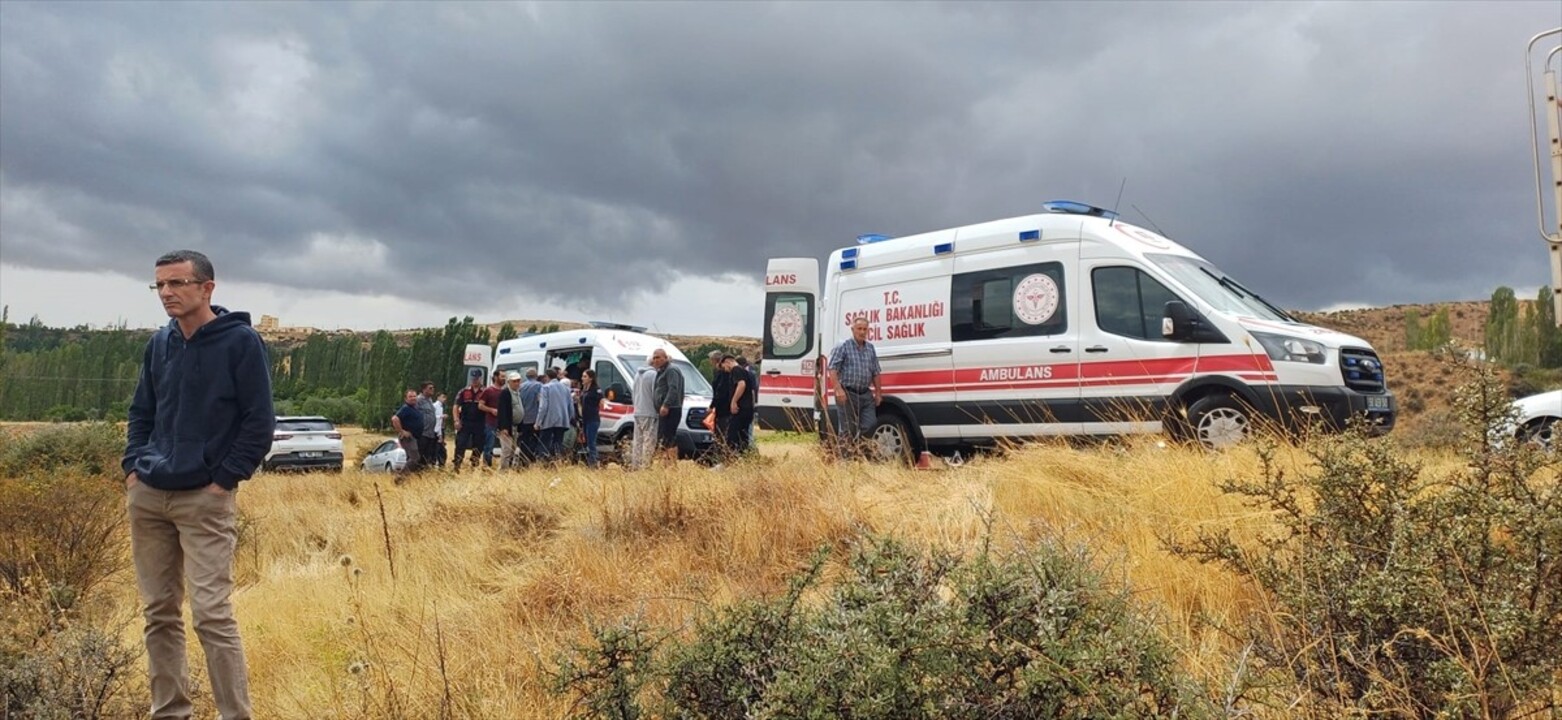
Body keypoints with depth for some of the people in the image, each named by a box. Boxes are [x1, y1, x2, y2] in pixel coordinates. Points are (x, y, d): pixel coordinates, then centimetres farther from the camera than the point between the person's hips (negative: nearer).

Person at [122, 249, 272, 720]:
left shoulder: (241, 341, -8)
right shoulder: (159, 344, 10)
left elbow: (260, 421, -9)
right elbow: (142, 412, 21)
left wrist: (224, 479, -12)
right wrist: (133, 465, 7)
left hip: (205, 499, -6)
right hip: (147, 496, 6)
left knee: (212, 615, -8)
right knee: (159, 614, 11)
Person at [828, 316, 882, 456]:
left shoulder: (871, 348, 14)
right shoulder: (843, 347, -3)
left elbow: (875, 373, 19)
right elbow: (833, 369, -10)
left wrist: (878, 392, 15)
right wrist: (839, 389, -20)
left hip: (866, 395, 5)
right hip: (848, 394, -5)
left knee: (870, 426, 1)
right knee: (847, 430, -1)